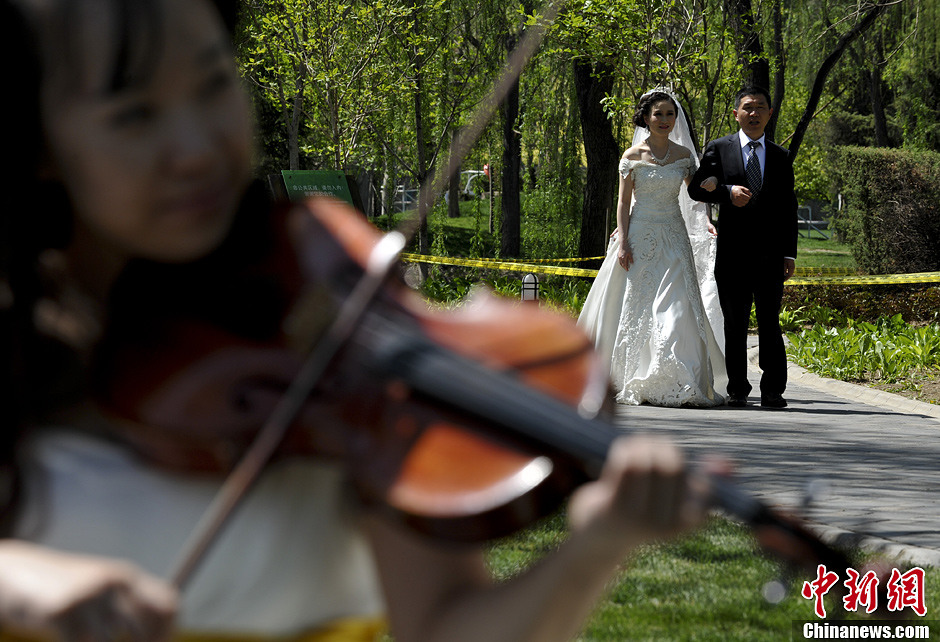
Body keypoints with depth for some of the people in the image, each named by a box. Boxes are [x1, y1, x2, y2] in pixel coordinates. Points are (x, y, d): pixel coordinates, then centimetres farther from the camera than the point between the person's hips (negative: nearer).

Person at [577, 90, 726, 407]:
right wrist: (623, 243, -8)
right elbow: (624, 202, 0)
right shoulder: (633, 156, 0)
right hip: (639, 238, -2)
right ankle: (633, 381, 4)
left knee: (675, 307, -8)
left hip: (673, 240, 2)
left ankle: (678, 383, -5)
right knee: (637, 307, -2)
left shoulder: (683, 155, 8)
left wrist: (707, 223, -6)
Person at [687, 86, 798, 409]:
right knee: (735, 325, 4)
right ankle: (737, 390, 10)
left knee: (770, 323, -4)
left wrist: (789, 254, 5)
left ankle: (773, 390, -1)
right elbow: (696, 188, 0)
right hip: (732, 254, -1)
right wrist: (728, 191, -17)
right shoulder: (718, 149, 7)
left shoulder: (780, 157, 13)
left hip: (769, 255, 1)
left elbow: (788, 209, 12)